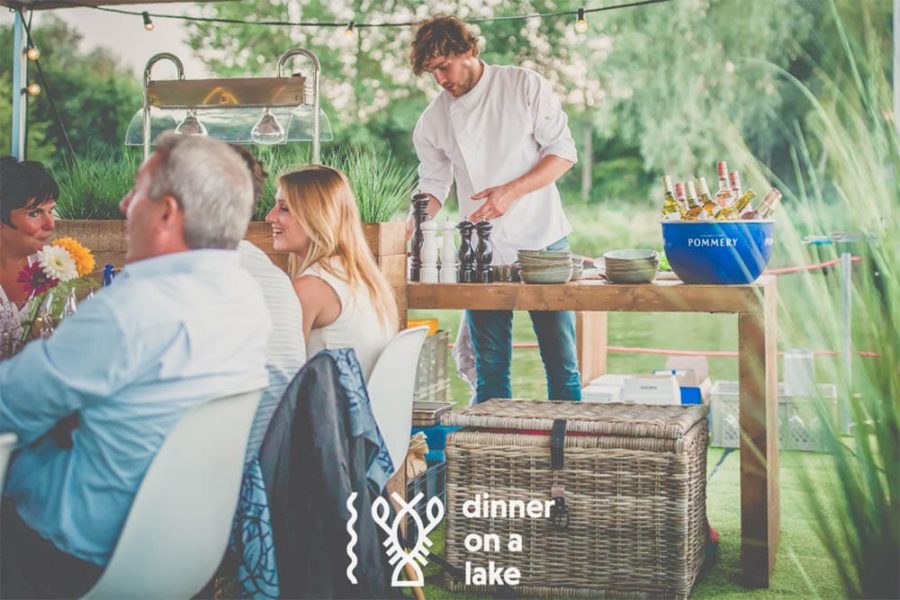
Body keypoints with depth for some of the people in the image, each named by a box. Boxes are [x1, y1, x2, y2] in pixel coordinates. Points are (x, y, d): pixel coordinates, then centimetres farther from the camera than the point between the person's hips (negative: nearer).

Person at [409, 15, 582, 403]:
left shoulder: (525, 86, -4)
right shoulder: (433, 120, 5)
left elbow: (563, 152, -5)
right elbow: (433, 185, 9)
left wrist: (511, 191, -19)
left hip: (541, 239, -2)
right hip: (482, 254, 3)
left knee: (562, 361, 2)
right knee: (490, 369, 6)